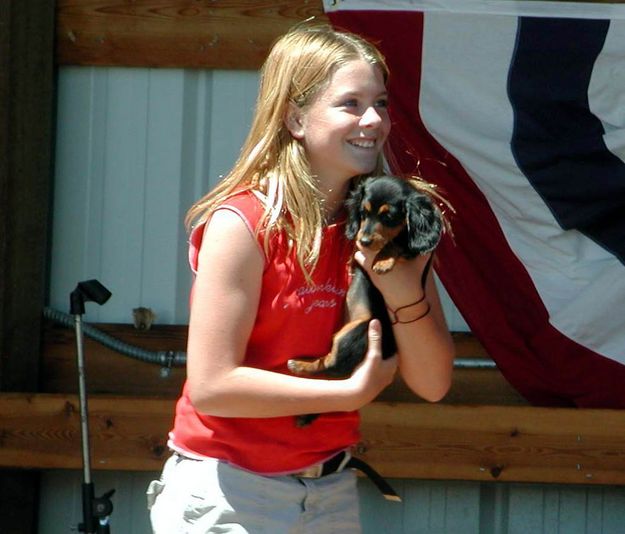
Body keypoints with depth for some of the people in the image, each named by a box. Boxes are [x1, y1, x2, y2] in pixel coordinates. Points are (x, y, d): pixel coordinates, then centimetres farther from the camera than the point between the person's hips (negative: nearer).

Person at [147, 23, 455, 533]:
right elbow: (211, 384, -20)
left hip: (331, 490, 6)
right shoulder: (241, 224, -15)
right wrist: (353, 392, -16)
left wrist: (405, 292, -19)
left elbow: (432, 384, -1)